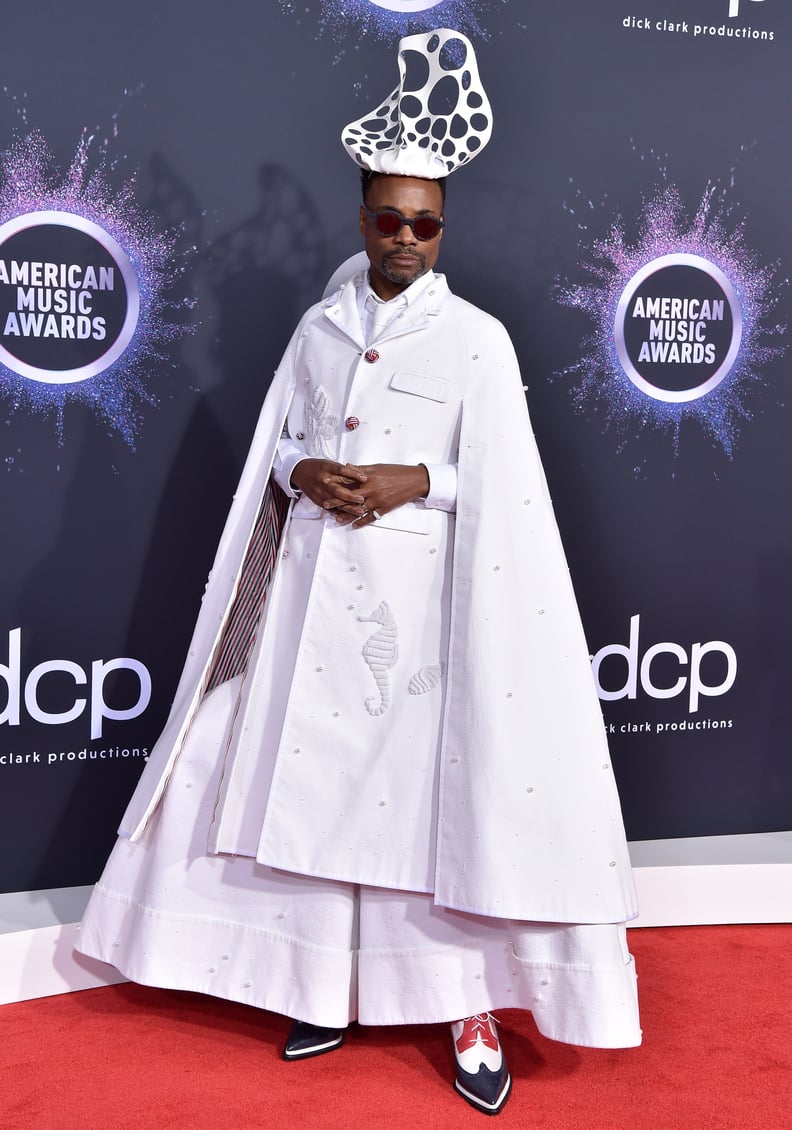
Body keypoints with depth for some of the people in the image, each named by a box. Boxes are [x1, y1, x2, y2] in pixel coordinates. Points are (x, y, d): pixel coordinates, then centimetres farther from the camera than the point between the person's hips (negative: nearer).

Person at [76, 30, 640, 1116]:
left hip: (421, 589, -3)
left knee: (441, 779, -2)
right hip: (318, 587, 4)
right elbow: (275, 448, 14)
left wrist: (416, 481, -16)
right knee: (318, 772, 6)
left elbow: (498, 487, -2)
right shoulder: (320, 325, 11)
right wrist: (303, 472, -7)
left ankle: (470, 1005, 8)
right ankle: (329, 984, 21)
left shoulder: (476, 338, 0)